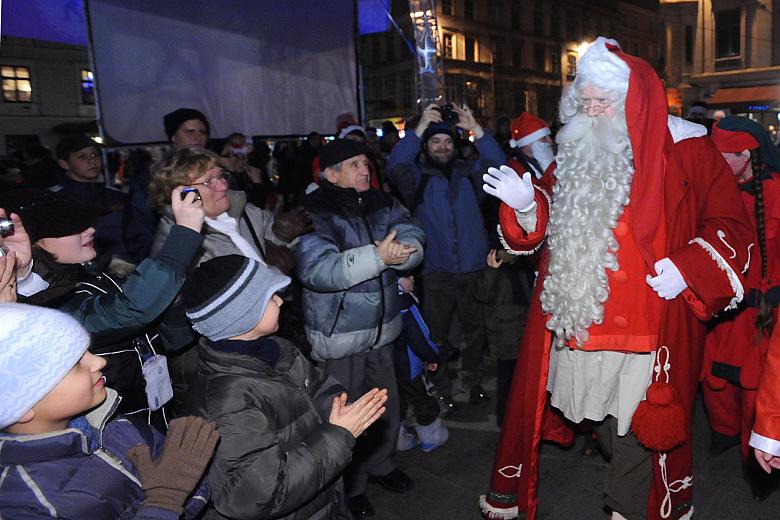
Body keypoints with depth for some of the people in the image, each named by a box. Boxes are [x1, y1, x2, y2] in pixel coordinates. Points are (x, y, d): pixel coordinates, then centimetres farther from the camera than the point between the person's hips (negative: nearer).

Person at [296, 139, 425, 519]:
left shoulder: (382, 204, 5)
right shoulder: (315, 213, -16)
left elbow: (413, 241, -4)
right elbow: (316, 269, -28)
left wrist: (398, 251, -28)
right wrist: (377, 256, -33)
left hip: (381, 326, 6)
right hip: (338, 332, -6)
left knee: (386, 402, 20)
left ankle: (380, 463, 45)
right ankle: (348, 487, 30)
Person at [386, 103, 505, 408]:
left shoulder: (469, 172, 10)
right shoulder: (418, 177, 3)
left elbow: (497, 162, -3)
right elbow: (396, 166, -15)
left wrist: (475, 128, -13)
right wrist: (420, 127, -20)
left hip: (473, 268, 3)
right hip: (436, 272, -2)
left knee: (476, 330, 15)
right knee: (437, 335, 7)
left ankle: (471, 379, 34)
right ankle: (440, 388, 24)